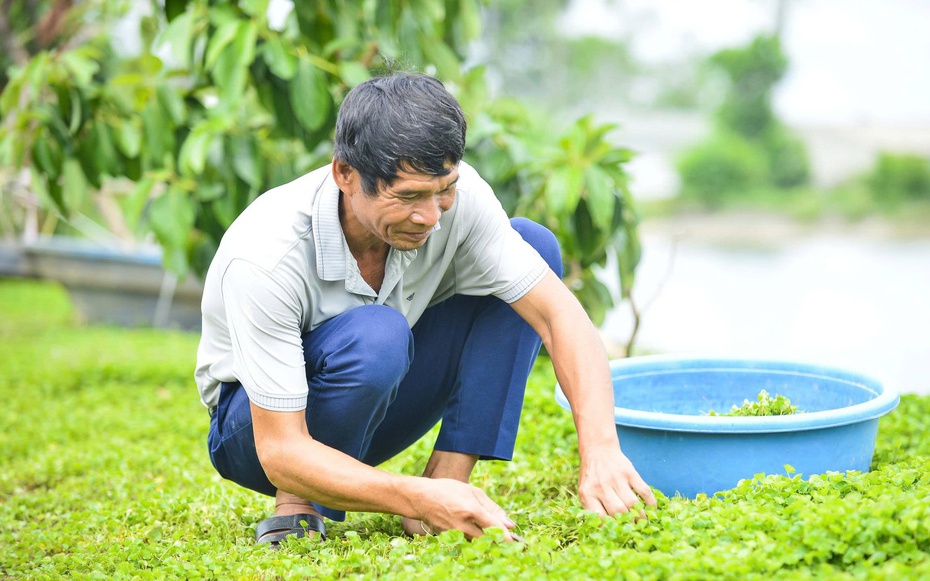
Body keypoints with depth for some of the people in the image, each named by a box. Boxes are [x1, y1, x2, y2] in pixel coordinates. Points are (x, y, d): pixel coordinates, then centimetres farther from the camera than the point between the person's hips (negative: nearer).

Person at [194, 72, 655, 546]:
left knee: (533, 244, -13)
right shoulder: (264, 258, -35)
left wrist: (600, 451, -36)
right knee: (375, 335, -40)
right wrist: (419, 498, -48)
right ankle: (298, 506, -12)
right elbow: (281, 452, -35)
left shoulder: (452, 193, -22)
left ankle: (447, 476, -15)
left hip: (375, 404, 5)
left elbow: (558, 313, -22)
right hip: (255, 430, -5)